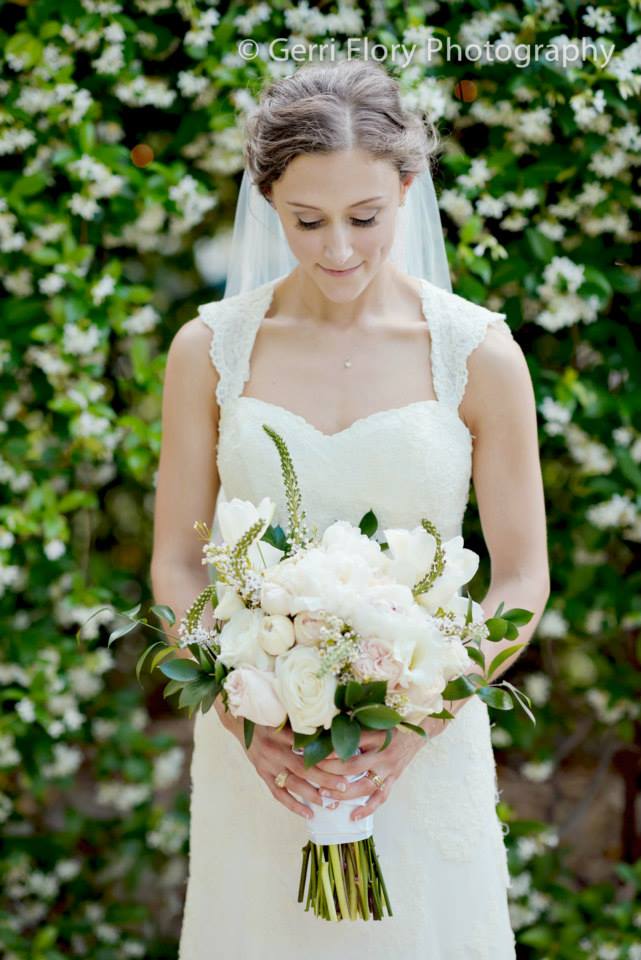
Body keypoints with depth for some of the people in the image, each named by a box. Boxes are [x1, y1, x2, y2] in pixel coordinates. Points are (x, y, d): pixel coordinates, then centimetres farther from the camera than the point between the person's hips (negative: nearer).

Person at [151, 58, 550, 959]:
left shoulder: (480, 354, -7)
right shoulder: (210, 349, -3)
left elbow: (523, 580, -3)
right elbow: (176, 565, 1)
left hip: (425, 744, -1)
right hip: (256, 749, 1)